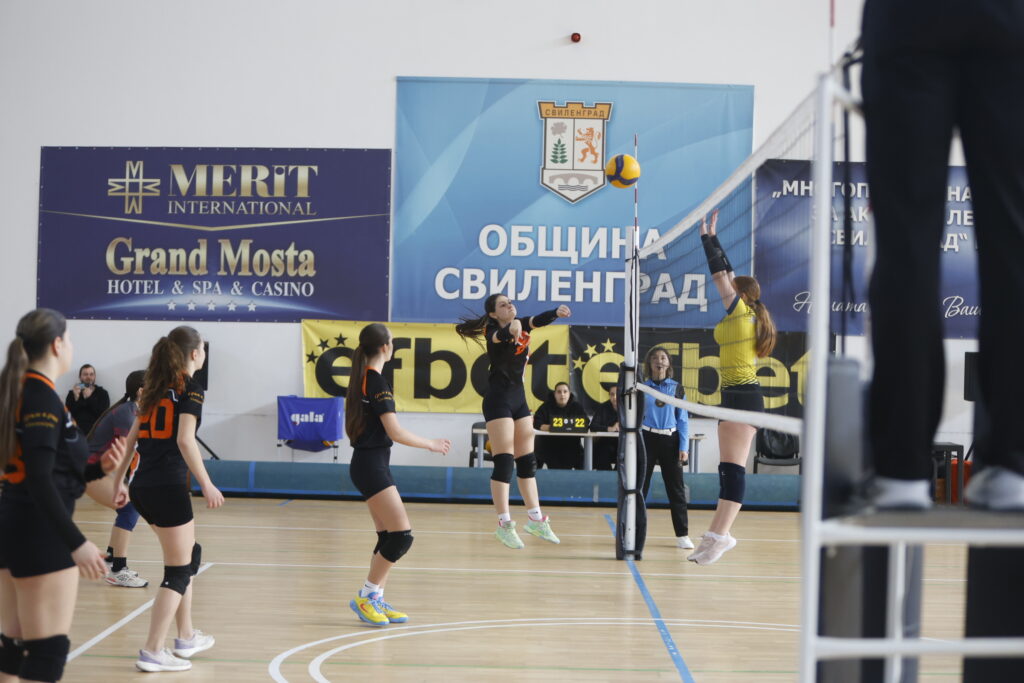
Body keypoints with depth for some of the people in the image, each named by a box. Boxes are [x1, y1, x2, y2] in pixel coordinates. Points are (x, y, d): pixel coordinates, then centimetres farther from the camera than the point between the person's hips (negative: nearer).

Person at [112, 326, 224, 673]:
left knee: (189, 555, 22)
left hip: (143, 486, 8)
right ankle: (153, 651, -1)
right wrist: (207, 486, -16)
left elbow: (132, 438, 15)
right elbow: (185, 440, -18)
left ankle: (186, 637, 29)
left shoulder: (154, 387, 15)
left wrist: (119, 480, 19)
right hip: (168, 488, -8)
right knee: (178, 571, 1)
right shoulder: (190, 389, -6)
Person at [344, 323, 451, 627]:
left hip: (368, 463, 10)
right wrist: (431, 444, -7)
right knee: (402, 535, -10)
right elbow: (396, 433, -19)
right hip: (371, 465, -10)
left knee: (388, 537, 10)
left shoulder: (362, 377, 11)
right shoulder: (378, 382, -17)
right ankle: (365, 597, -3)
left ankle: (376, 601, 12)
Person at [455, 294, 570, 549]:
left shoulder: (522, 324, 6)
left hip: (519, 398, 8)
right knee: (504, 461, -10)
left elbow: (539, 320, -13)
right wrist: (511, 329, -61)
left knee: (527, 460, 11)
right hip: (498, 401, -8)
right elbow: (500, 335, -37)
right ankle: (504, 524, -6)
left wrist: (557, 312, -35)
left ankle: (535, 518, 18)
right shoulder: (494, 332, -13)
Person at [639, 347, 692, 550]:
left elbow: (683, 420, 5)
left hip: (670, 440, 1)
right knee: (640, 486, 2)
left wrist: (683, 447, -3)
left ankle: (682, 535, 5)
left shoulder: (677, 388, 5)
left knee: (676, 488, 1)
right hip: (647, 439, -1)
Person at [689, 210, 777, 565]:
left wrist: (708, 238, 7)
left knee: (732, 467, -15)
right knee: (728, 468, 8)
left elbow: (720, 274, -3)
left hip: (740, 395, -10)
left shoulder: (739, 310, -5)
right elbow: (728, 274, 26)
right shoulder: (747, 315, 16)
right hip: (741, 394, 10)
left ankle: (719, 535, -20)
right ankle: (717, 535, 10)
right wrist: (713, 240, 31)